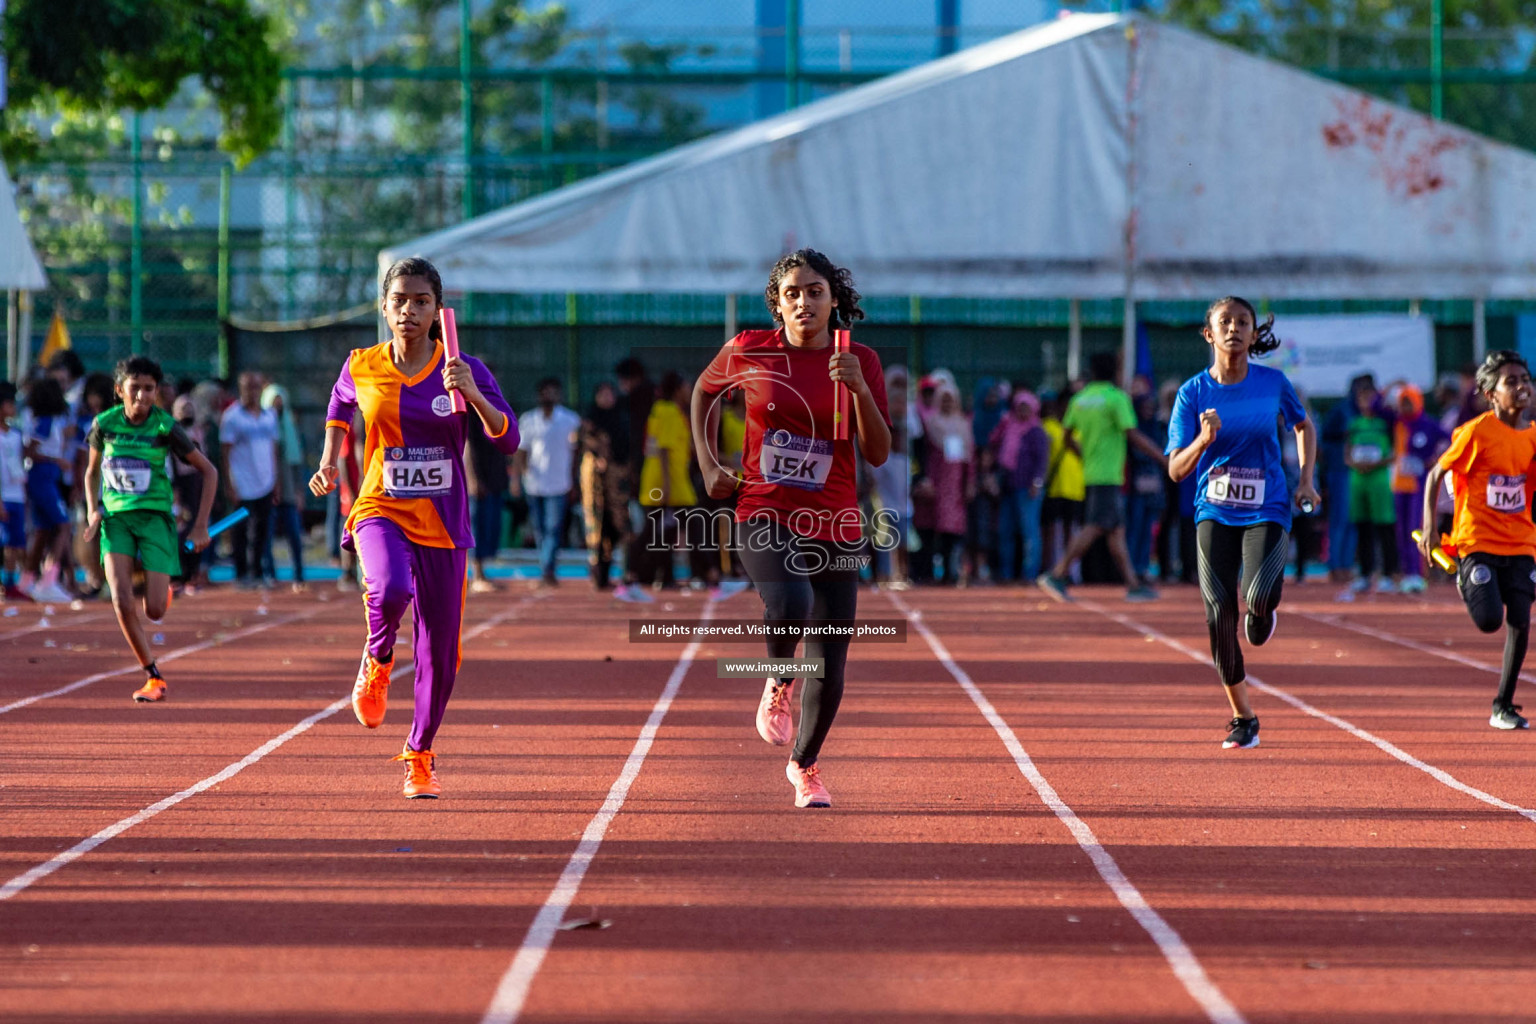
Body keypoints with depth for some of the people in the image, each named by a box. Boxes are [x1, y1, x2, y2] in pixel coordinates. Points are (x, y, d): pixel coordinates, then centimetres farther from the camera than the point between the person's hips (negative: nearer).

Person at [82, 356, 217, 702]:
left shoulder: (165, 427, -9)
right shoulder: (105, 423, -2)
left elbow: (209, 471, 0)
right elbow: (92, 471, 16)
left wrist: (201, 526, -3)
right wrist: (93, 510, 0)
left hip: (155, 516, -2)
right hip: (115, 517, 2)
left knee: (154, 612, -10)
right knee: (121, 601, -18)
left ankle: (160, 590, 29)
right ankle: (153, 676, -2)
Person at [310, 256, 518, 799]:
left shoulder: (464, 369, -3)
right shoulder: (361, 368, 1)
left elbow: (508, 441, -10)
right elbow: (340, 407, 24)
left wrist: (473, 395, -25)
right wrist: (329, 460, 11)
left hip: (442, 524, 1)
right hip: (381, 510, -1)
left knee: (439, 656, 5)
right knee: (391, 590, -36)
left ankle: (419, 756, 30)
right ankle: (377, 660, -1)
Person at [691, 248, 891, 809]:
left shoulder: (861, 361, 0)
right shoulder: (748, 351, -1)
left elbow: (879, 454, -5)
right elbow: (704, 391, 19)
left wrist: (860, 390, -20)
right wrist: (709, 465, 9)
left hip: (833, 525, 2)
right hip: (764, 515, -2)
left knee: (830, 664, 3)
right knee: (789, 606, -33)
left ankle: (805, 764, 32)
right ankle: (779, 681, 2)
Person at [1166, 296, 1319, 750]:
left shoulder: (1273, 383, 0)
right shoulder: (1193, 393, -2)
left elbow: (1304, 425, 20)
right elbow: (1176, 470, -4)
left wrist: (1306, 479, 8)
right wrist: (1204, 440, -23)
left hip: (1266, 510, -1)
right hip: (1214, 512, 1)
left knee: (1258, 596, -28)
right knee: (1219, 613, -9)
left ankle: (1263, 609, 14)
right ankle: (1243, 718, 8)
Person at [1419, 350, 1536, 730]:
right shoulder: (1476, 432, -9)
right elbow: (1436, 474, -3)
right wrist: (1429, 525, -11)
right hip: (1477, 539, -4)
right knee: (1489, 620, -16)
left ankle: (1503, 706, 7)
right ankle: (1466, 583, 20)